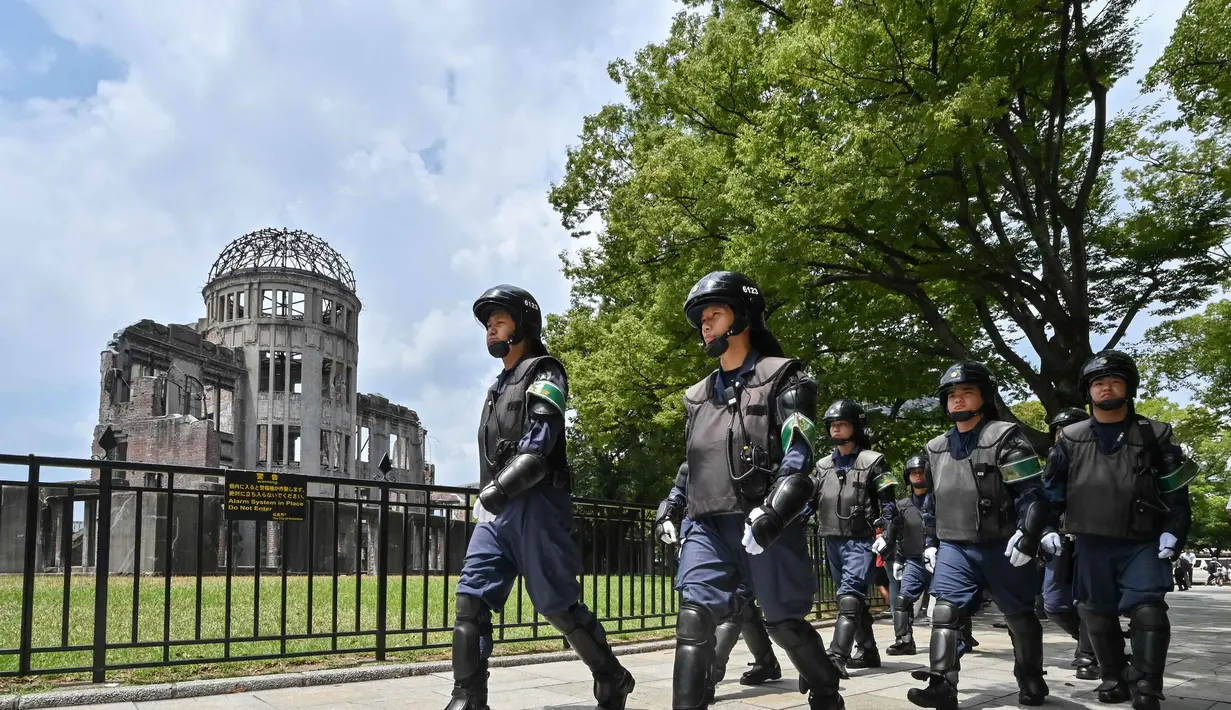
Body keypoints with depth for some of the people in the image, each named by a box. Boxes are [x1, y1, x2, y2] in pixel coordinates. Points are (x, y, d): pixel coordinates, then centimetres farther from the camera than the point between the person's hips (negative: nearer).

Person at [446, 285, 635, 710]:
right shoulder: (499, 385, 25)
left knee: (558, 604, -4)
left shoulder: (543, 374, -1)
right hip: (496, 511, 8)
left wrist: (500, 489, -26)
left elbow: (539, 445, -16)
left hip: (535, 505, -8)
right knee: (471, 599, -5)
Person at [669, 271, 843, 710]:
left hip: (764, 526, -4)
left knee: (785, 624, 7)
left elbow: (798, 458, -11)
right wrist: (676, 511, 19)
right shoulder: (698, 396, 20)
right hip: (707, 526, 5)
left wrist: (773, 514, -24)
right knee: (694, 617, -13)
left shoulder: (782, 379, 1)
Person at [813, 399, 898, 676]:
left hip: (861, 541, -6)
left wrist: (885, 535, -14)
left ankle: (837, 656, -25)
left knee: (849, 598, -17)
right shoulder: (823, 465, 14)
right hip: (832, 541, 6)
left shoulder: (872, 461, -2)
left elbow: (887, 503, -4)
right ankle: (868, 652, 25)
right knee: (855, 600, 14)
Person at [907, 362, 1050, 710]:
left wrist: (1027, 535, -24)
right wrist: (931, 542, 20)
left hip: (1002, 547, -4)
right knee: (945, 612, -12)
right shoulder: (937, 448, 11)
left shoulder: (1004, 437, -8)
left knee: (1020, 618, 11)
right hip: (955, 548, 4)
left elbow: (1032, 492, -14)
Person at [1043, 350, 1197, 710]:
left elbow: (1175, 489, 4)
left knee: (1148, 610, -13)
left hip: (1143, 544, -2)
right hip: (1091, 543, 2)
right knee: (1098, 614, 8)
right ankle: (1114, 679, 25)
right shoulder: (1070, 438, 7)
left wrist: (1173, 531, -7)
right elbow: (1050, 490, 10)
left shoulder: (1155, 435, 3)